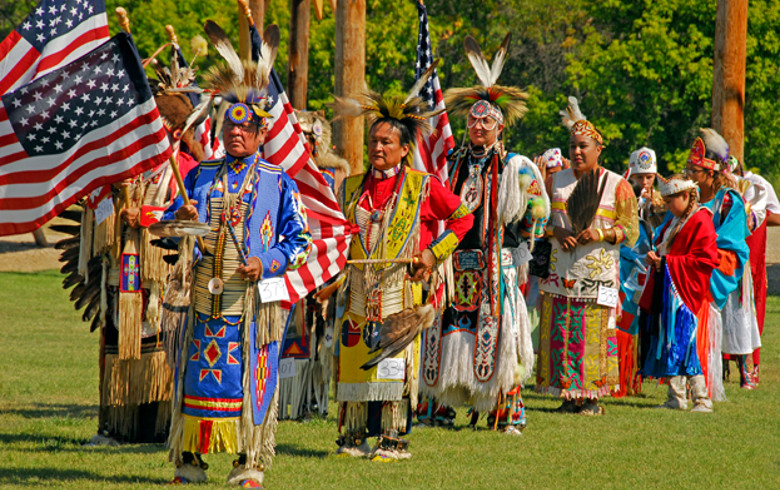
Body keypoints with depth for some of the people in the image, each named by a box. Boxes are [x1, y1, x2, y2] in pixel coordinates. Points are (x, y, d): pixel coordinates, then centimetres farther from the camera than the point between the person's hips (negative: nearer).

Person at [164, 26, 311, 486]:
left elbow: (301, 240, 4)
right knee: (198, 376, 3)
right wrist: (181, 218, -9)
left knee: (251, 379, -3)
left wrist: (267, 264, -12)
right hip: (205, 296, 3)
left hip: (255, 299, -3)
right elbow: (171, 222, 15)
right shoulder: (202, 175, 12)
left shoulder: (278, 183, 4)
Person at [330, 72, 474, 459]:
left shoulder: (422, 187, 0)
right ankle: (353, 436, 10)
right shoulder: (352, 188, 12)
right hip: (358, 289, 4)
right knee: (352, 362, 2)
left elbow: (462, 217, 6)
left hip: (400, 289, -4)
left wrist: (434, 252, -3)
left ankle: (393, 439, -1)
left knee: (395, 363, -5)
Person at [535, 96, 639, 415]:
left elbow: (631, 230, 1)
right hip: (561, 269, 3)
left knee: (595, 334, -5)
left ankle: (592, 397, 1)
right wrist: (556, 232, -6)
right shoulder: (556, 182, 13)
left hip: (598, 272, -3)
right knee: (560, 331, -2)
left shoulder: (617, 186, 4)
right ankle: (569, 394, 5)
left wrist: (602, 234, -16)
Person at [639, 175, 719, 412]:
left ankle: (702, 399, -9)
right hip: (666, 292, 9)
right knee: (669, 346, 8)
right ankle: (676, 398, 12)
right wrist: (655, 257, 2)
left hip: (686, 294, -9)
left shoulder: (700, 223, -11)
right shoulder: (673, 222, 18)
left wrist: (667, 262, -17)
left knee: (684, 346, -12)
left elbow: (705, 259, -18)